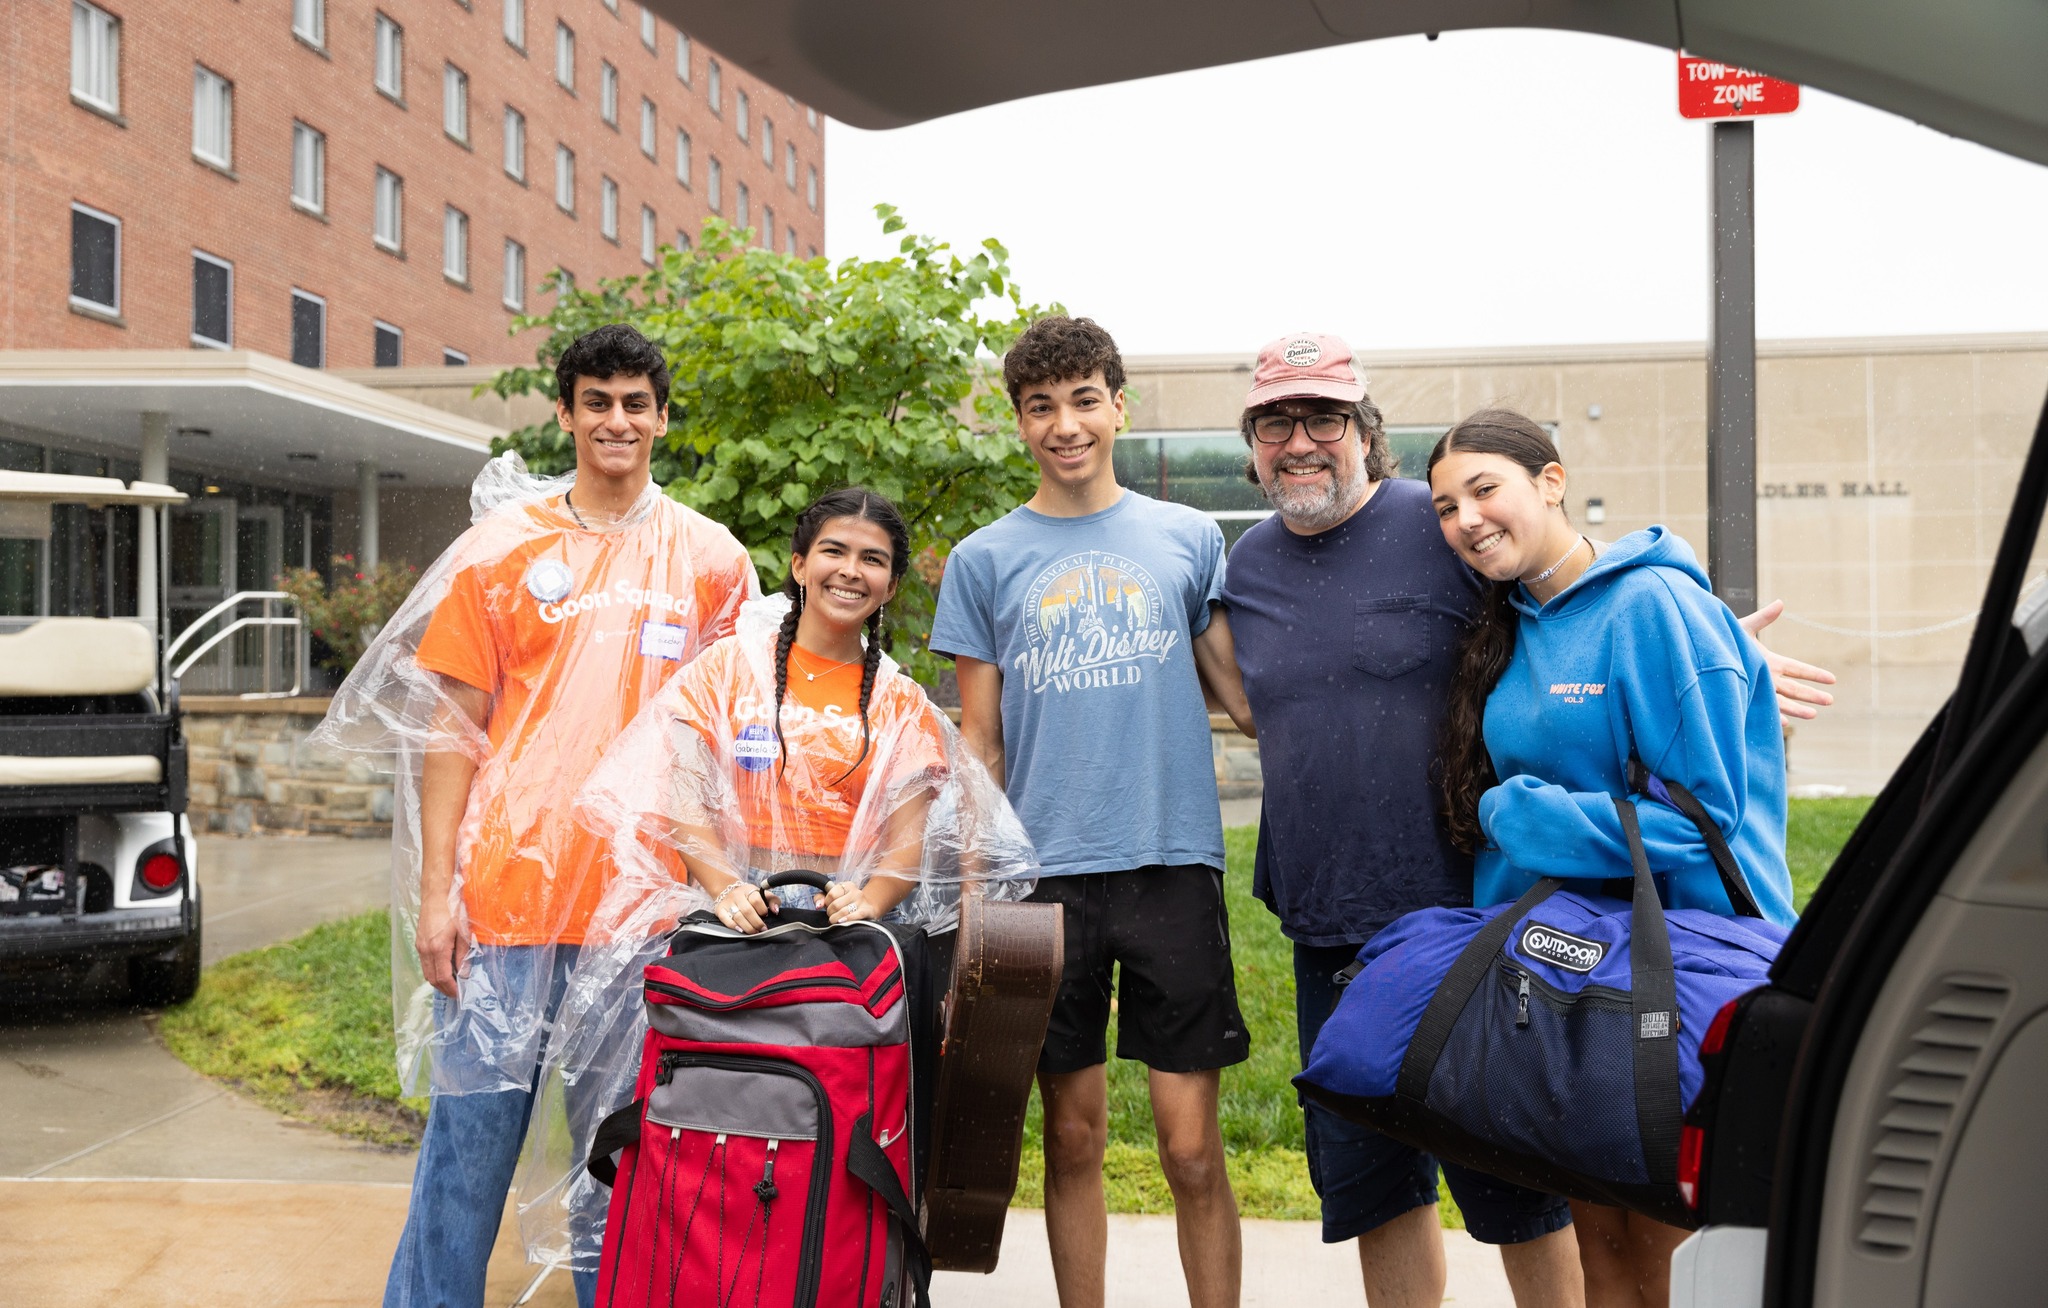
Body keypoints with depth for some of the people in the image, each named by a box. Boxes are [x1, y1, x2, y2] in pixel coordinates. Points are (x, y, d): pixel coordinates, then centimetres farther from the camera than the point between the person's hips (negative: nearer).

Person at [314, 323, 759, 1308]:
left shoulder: (711, 561, 7)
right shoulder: (501, 547, 4)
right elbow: (454, 724, 3)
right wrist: (435, 889, -3)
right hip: (505, 886, -1)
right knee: (470, 1132, 4)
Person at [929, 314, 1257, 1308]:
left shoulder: (1190, 539, 8)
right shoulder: (983, 561, 8)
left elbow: (1245, 693, 14)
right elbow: (979, 744, 9)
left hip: (1175, 864, 0)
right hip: (1047, 876, 1)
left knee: (1192, 1148, -1)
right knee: (1074, 1140, 9)